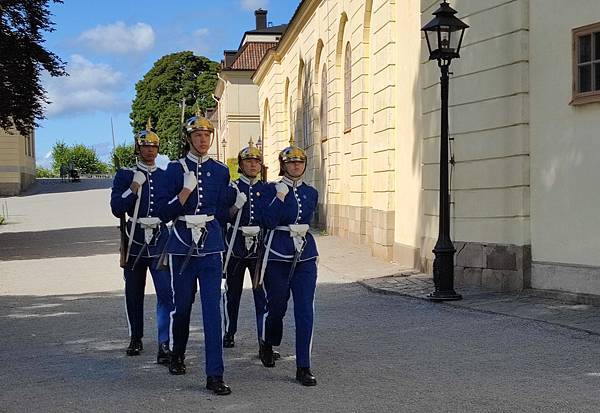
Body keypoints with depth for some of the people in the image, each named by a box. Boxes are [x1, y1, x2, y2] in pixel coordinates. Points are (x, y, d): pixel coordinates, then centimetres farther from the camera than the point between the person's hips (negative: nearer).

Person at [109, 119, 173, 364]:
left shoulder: (166, 176, 9)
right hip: (135, 240, 0)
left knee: (166, 293, -12)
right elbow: (117, 209, -6)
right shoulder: (125, 176, 4)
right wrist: (134, 188, -17)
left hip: (161, 241, 0)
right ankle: (136, 339, 30)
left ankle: (165, 346, -13)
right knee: (133, 294, 12)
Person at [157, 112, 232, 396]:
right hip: (182, 245, 0)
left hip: (210, 246, 1)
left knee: (212, 308, -8)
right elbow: (165, 214, -6)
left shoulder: (220, 171, 7)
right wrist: (185, 191, -16)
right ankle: (177, 355, 37)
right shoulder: (175, 169, 1)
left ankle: (215, 375, -8)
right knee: (182, 305, 12)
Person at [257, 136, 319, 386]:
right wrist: (281, 196, -18)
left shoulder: (310, 193, 11)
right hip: (277, 255, -3)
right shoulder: (273, 190, -3)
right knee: (277, 307, 10)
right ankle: (267, 344, 41)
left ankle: (303, 367, -2)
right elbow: (269, 222, -14)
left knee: (305, 311, -5)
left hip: (305, 256, 3)